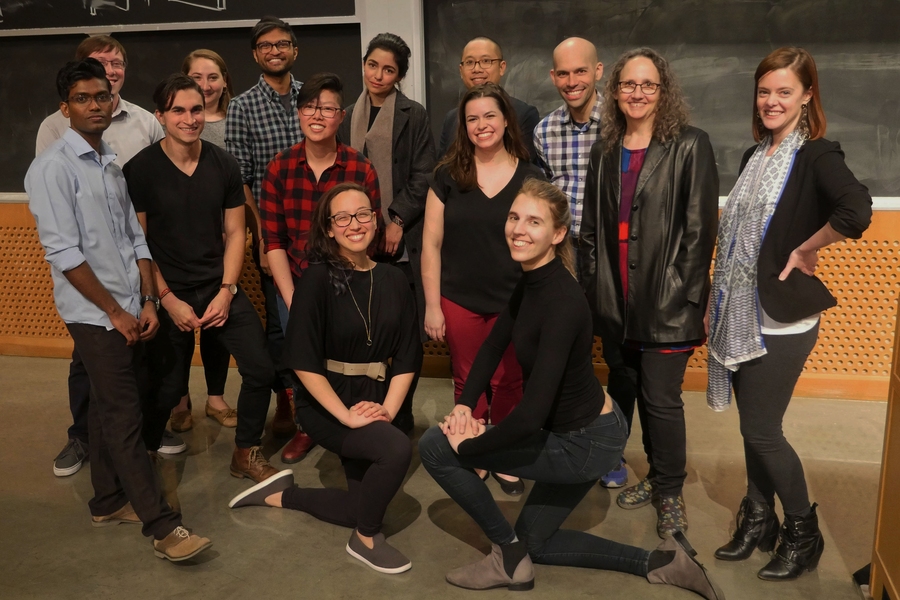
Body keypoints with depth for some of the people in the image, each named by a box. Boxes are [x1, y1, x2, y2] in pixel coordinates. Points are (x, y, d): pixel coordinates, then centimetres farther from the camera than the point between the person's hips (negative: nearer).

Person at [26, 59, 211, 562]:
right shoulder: (53, 168, -10)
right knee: (124, 416, -5)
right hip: (95, 315, -7)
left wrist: (147, 303, 3)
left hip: (130, 311, 7)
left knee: (112, 406, 15)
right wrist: (115, 311, -12)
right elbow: (64, 253, -14)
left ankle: (108, 502, 29)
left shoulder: (112, 163, 12)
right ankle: (162, 525, -1)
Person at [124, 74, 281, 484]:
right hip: (169, 295, -3)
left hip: (220, 289, 3)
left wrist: (226, 291, -5)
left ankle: (246, 453, 18)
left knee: (261, 370, -4)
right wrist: (169, 300, -11)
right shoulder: (140, 170, -8)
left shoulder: (224, 165, 2)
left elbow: (235, 232, 5)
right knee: (166, 388, 3)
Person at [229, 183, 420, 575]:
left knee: (363, 507, 12)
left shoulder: (393, 281, -1)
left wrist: (387, 409, -13)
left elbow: (407, 357, -1)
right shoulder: (317, 279, -15)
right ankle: (365, 540, -5)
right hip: (325, 406, -6)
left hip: (373, 403, 6)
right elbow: (304, 362, -20)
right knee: (397, 448, -31)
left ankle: (280, 495, 34)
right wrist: (346, 416, -23)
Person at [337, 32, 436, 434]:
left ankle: (400, 417, 10)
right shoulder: (348, 117, 14)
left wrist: (397, 221, -12)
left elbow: (423, 177, -4)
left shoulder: (413, 115, 1)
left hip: (401, 238, -3)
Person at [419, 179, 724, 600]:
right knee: (535, 543, 25)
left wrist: (469, 445, -21)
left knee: (436, 447, -9)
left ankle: (509, 556, 6)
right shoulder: (530, 280, -3)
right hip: (575, 432, 9)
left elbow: (531, 414, -35)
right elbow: (493, 346, 7)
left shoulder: (562, 301, -31)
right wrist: (464, 405, -6)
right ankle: (660, 562, 25)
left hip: (586, 442, -9)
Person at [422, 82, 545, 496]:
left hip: (515, 302, 0)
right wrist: (432, 305, -3)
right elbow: (431, 244, 0)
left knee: (508, 384, 10)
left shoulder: (530, 177, -1)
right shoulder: (448, 174, -1)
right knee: (468, 383, 11)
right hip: (460, 302, 0)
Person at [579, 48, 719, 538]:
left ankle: (670, 492, 19)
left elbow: (699, 229, -9)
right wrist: (591, 289, 6)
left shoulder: (689, 147, -5)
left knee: (661, 398, -2)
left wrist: (691, 298, -13)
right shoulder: (605, 151, 11)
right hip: (618, 300, 5)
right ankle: (657, 476, 33)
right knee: (639, 391, 14)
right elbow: (591, 226, 12)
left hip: (668, 300, -5)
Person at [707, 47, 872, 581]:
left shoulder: (817, 155, -12)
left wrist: (805, 251, -19)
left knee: (762, 430, 0)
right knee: (754, 425, 15)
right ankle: (759, 520, 31)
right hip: (742, 312, 7)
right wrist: (721, 300, 10)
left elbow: (856, 211, -32)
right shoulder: (755, 157, 12)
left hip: (783, 317, -7)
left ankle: (804, 535, 21)